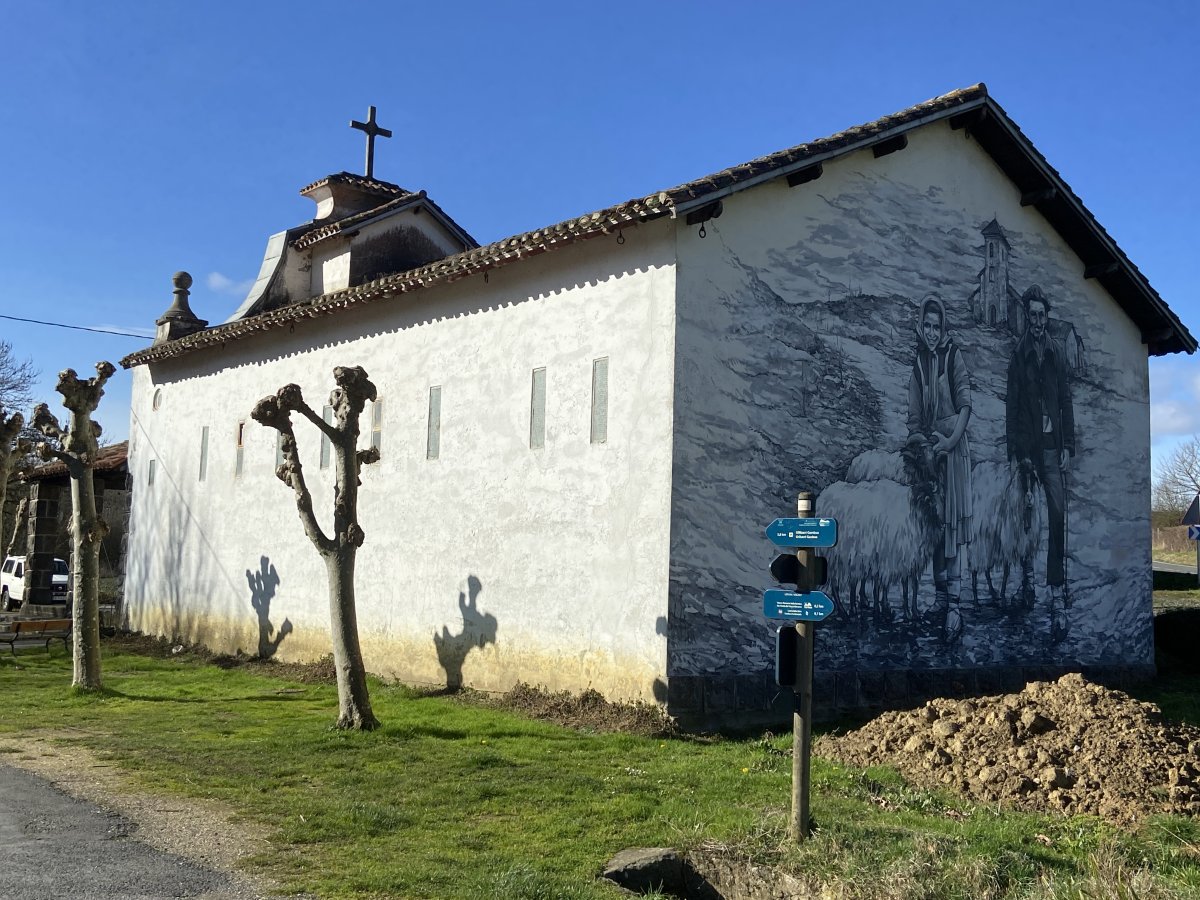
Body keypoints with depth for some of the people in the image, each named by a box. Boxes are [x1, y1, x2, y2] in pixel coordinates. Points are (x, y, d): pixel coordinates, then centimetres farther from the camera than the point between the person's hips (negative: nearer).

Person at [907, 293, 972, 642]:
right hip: (927, 451, 4)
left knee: (951, 523, -6)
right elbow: (914, 417, 7)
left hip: (953, 449, -4)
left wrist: (951, 440, -17)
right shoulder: (918, 363, 7)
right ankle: (939, 598, 16)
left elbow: (965, 406, -7)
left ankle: (954, 604, -4)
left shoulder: (954, 356, -4)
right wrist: (918, 444, -7)